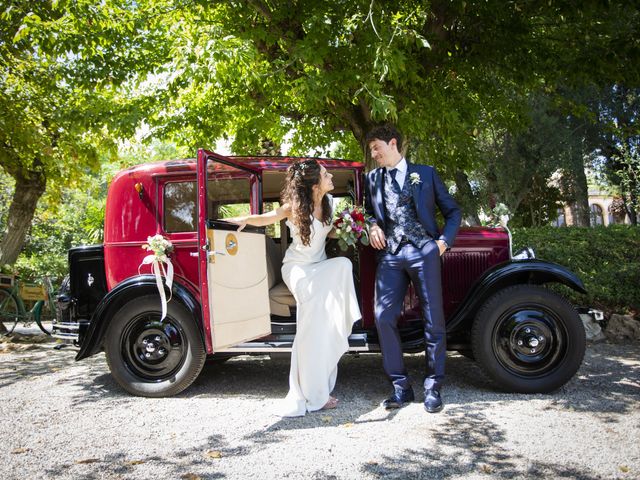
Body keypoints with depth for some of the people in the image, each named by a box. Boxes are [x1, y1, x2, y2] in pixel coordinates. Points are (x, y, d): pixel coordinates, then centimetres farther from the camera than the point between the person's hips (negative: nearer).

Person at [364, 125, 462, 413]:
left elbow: (452, 210, 13)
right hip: (390, 253, 2)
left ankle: (433, 388, 12)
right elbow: (369, 212, 27)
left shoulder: (425, 173, 12)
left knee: (433, 320, -1)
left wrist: (444, 240, -2)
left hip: (424, 251, -2)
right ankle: (401, 387, 3)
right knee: (383, 317, -8)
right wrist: (373, 226, 4)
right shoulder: (372, 179, 19)